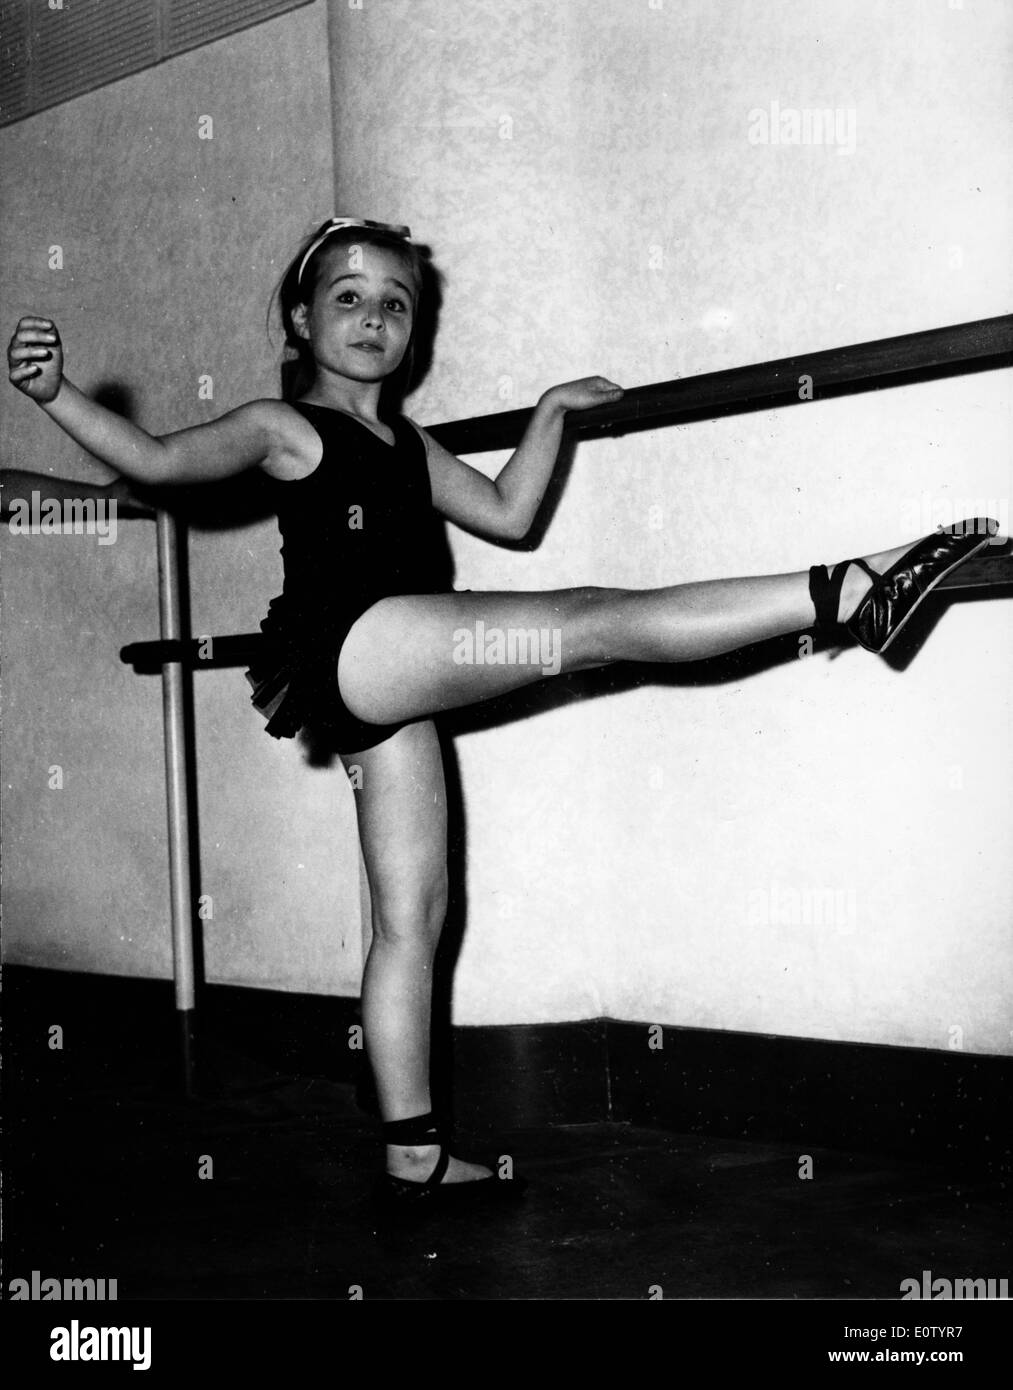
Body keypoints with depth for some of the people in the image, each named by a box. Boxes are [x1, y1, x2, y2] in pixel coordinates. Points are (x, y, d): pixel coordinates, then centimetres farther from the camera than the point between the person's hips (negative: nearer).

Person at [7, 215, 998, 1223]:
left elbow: (507, 514, 23)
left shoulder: (409, 445, 27)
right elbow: (156, 460, -7)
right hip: (352, 644, -9)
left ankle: (413, 1156, 13)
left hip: (390, 689, 9)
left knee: (412, 917, 8)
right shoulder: (282, 426, 5)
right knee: (601, 622, -19)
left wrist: (551, 413, 22)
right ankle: (846, 594, -25)